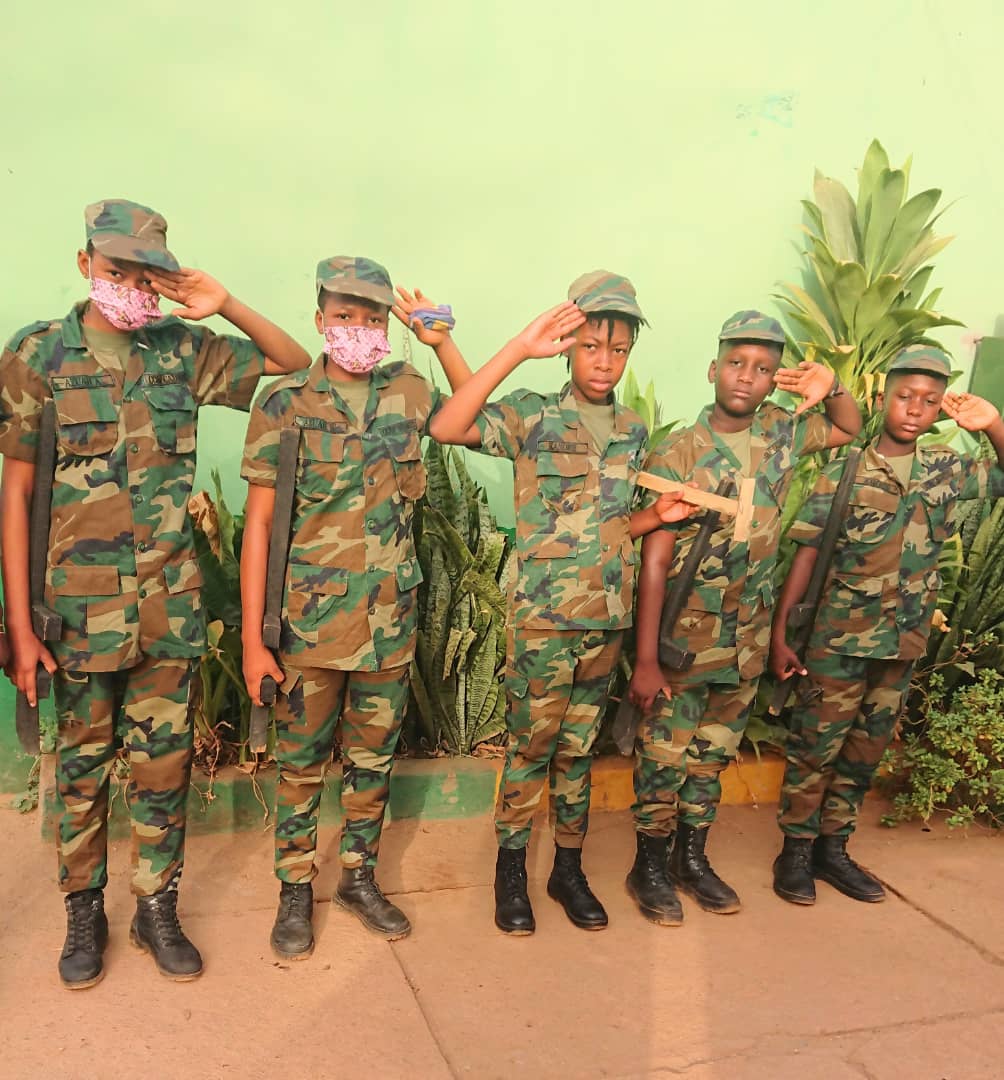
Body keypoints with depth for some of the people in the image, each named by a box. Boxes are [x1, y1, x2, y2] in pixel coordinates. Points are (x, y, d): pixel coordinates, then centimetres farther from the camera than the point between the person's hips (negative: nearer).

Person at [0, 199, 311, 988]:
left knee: (165, 764, 11)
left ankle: (157, 909, 28)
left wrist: (226, 307, -8)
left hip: (171, 605, 2)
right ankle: (84, 913, 32)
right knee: (83, 767, 13)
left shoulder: (184, 349, 1)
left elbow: (298, 367, 8)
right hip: (80, 607, -1)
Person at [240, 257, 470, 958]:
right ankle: (296, 891, 28)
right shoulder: (284, 402, -6)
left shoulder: (408, 393, 4)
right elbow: (260, 523, -6)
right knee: (302, 761, 10)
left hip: (391, 618, 3)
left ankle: (360, 877, 33)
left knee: (374, 756, 15)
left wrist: (442, 341, 3)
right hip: (310, 620, -3)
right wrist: (253, 638, -9)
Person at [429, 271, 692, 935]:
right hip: (543, 615, -4)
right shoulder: (532, 415, -6)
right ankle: (512, 873, 22)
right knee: (531, 745, 5)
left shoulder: (634, 433, 10)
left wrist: (659, 515, -2)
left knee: (579, 748, 15)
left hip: (607, 617, 5)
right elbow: (447, 427, -24)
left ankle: (569, 869, 28)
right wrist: (519, 350, -26)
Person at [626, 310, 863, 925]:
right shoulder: (678, 454, -15)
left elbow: (852, 431, 20)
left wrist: (831, 388, -4)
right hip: (686, 634, -5)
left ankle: (692, 858, 34)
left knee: (715, 752, 17)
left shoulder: (781, 432, 0)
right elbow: (656, 561, -17)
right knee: (666, 752, 6)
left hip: (750, 634, 5)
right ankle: (650, 866, 25)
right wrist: (645, 660, -19)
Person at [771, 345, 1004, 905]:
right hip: (840, 640, -4)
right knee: (815, 746, 4)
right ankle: (796, 851, 20)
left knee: (865, 752, 15)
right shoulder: (844, 472, -7)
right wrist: (779, 632, -10)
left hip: (905, 645, 4)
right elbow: (807, 555, -7)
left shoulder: (947, 468, 4)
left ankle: (833, 848, 30)